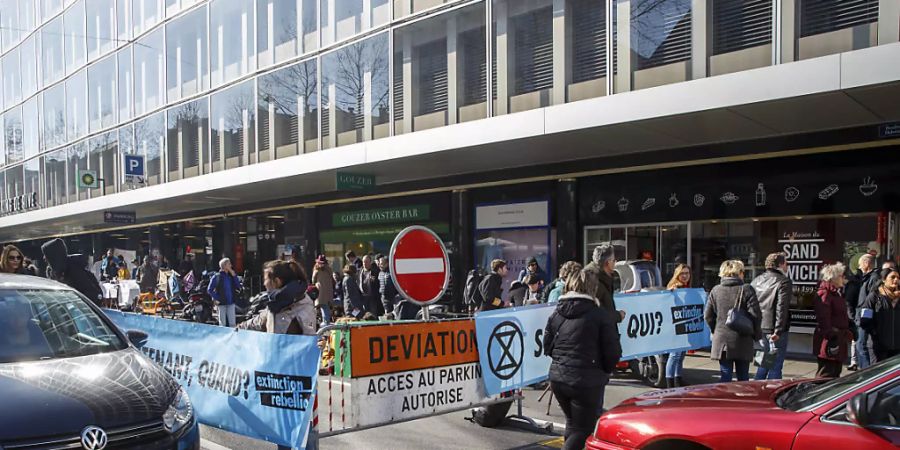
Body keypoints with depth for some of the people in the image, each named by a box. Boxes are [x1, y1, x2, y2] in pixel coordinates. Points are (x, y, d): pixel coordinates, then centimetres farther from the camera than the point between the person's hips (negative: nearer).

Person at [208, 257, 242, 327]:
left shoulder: (231, 276, 7)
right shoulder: (216, 277, -5)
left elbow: (238, 286, -1)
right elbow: (209, 290, -2)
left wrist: (234, 276, -7)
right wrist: (216, 299, -10)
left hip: (231, 303, 3)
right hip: (222, 303, -3)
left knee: (232, 323, 4)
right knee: (222, 324, 4)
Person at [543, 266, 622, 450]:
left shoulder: (556, 314, 5)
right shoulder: (602, 315, -10)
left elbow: (547, 347, 7)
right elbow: (613, 352, -8)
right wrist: (604, 371, 11)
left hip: (557, 378, 6)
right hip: (586, 381, -5)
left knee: (572, 423, 26)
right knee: (582, 429, 7)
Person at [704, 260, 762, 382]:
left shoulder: (715, 290, 4)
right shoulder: (746, 289, -6)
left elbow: (708, 315, 6)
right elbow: (755, 314, -11)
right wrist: (756, 334, 3)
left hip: (721, 340, 3)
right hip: (742, 340, -2)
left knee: (725, 377, 6)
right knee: (743, 378, 10)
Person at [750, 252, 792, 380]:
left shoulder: (756, 280, 11)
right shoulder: (784, 282, -9)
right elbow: (781, 308, -17)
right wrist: (778, 331, -19)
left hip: (759, 328, 7)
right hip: (774, 329, -6)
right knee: (775, 366, 1)